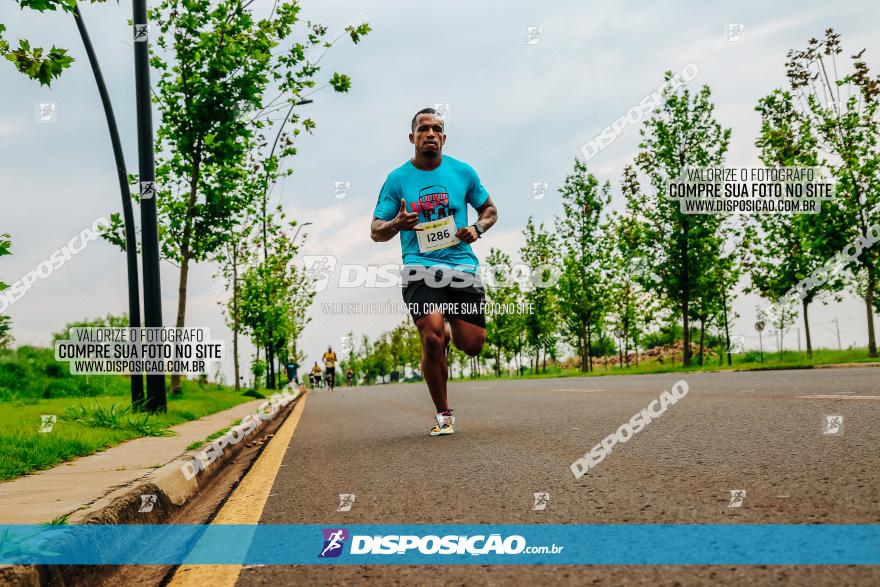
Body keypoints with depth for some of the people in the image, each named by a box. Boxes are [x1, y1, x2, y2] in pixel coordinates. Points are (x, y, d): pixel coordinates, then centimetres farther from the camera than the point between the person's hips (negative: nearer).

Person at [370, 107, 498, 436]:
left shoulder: (463, 172, 9)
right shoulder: (397, 179, 4)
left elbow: (489, 209, 21)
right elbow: (376, 232, 5)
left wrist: (477, 229, -1)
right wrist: (396, 224, -18)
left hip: (462, 265, 2)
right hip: (420, 268, -2)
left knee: (473, 345, -3)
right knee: (432, 338, -21)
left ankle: (449, 332, 37)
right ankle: (443, 414, -2)